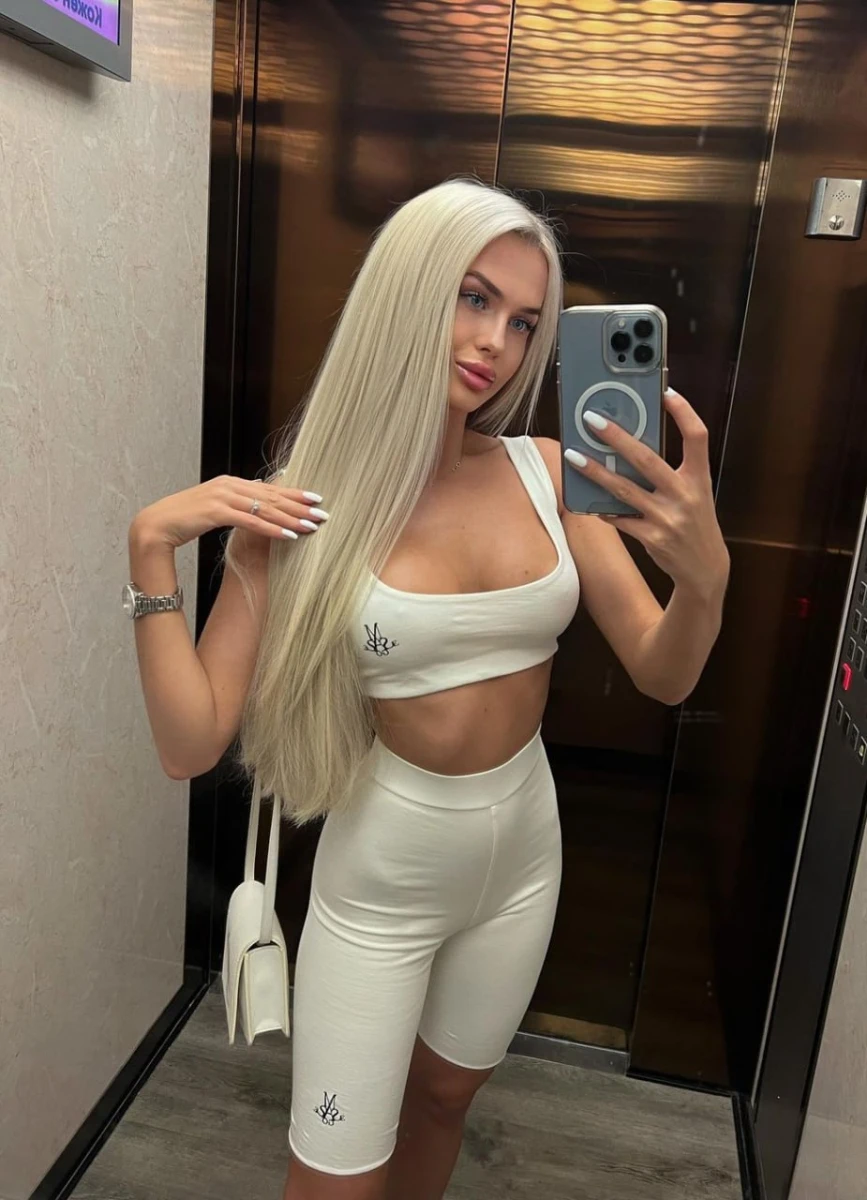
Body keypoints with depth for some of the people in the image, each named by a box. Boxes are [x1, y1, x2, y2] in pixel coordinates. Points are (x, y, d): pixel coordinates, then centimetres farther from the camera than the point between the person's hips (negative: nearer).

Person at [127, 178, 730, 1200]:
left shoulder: (546, 472, -9)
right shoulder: (305, 504, -18)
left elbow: (664, 676, -8)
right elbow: (190, 745, -18)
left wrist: (705, 572, -27)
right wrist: (152, 551, -27)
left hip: (523, 855, 4)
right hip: (379, 877, -3)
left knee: (444, 1098, 28)